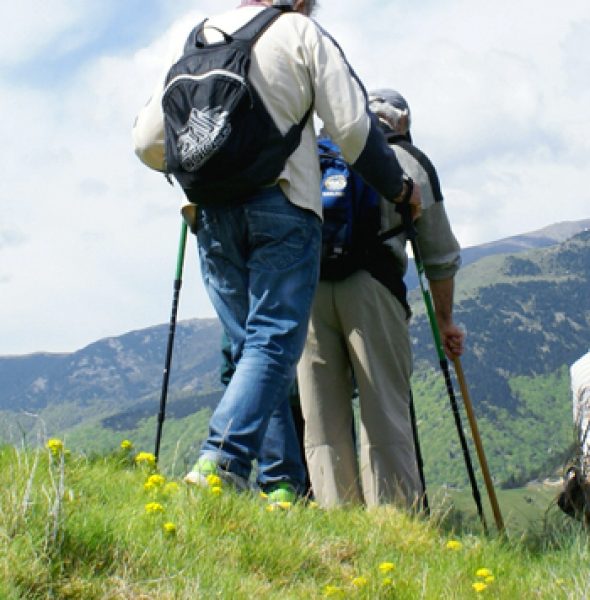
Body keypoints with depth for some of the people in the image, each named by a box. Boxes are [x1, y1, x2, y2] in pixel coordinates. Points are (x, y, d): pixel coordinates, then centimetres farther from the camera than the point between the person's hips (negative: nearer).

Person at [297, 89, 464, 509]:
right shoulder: (411, 161, 18)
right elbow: (440, 254, 18)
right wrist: (445, 319, 28)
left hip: (305, 283, 3)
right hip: (371, 284, -2)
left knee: (324, 420, 5)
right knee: (385, 416, -3)